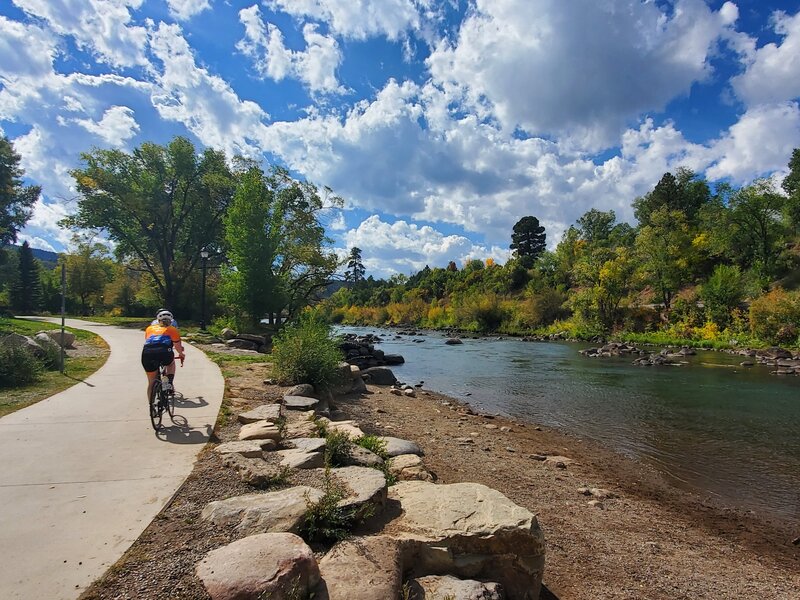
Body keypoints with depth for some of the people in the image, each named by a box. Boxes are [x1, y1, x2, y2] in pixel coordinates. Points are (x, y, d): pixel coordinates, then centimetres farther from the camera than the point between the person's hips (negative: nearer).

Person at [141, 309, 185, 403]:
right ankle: (169, 383, 14)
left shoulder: (149, 328, 30)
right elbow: (178, 346, 23)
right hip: (164, 353, -2)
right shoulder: (172, 329, 22)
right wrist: (182, 355, 43)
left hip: (147, 354, 2)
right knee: (171, 362, 33)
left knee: (151, 383, 18)